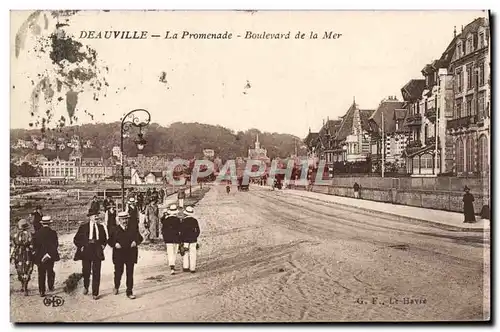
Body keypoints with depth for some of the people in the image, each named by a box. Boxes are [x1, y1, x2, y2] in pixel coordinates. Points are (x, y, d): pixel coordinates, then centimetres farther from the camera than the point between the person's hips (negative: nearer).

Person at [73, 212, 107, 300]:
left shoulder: (101, 227, 10)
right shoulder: (83, 227, 2)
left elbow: (105, 239, 21)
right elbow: (76, 239, 7)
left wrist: (103, 245, 5)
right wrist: (81, 246, -4)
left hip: (97, 252, 1)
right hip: (86, 252, -1)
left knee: (96, 273, -1)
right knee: (86, 272, 5)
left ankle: (95, 293, 7)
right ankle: (86, 287, 36)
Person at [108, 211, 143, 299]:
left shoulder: (133, 229, 4)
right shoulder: (115, 230, 1)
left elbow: (140, 238, 10)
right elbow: (110, 241, 2)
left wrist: (136, 242, -10)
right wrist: (115, 244, -18)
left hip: (130, 255, 0)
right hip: (119, 255, 0)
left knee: (130, 274, 0)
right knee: (118, 272, 12)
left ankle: (129, 292, 7)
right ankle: (116, 287, 40)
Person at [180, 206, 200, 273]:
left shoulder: (184, 221, -8)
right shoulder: (195, 221, -1)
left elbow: (182, 232, -8)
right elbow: (198, 231, 4)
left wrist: (181, 241, -2)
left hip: (185, 240, -1)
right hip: (193, 240, 1)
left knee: (185, 253, 12)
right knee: (192, 254, 5)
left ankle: (185, 267, 12)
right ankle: (192, 268, 5)